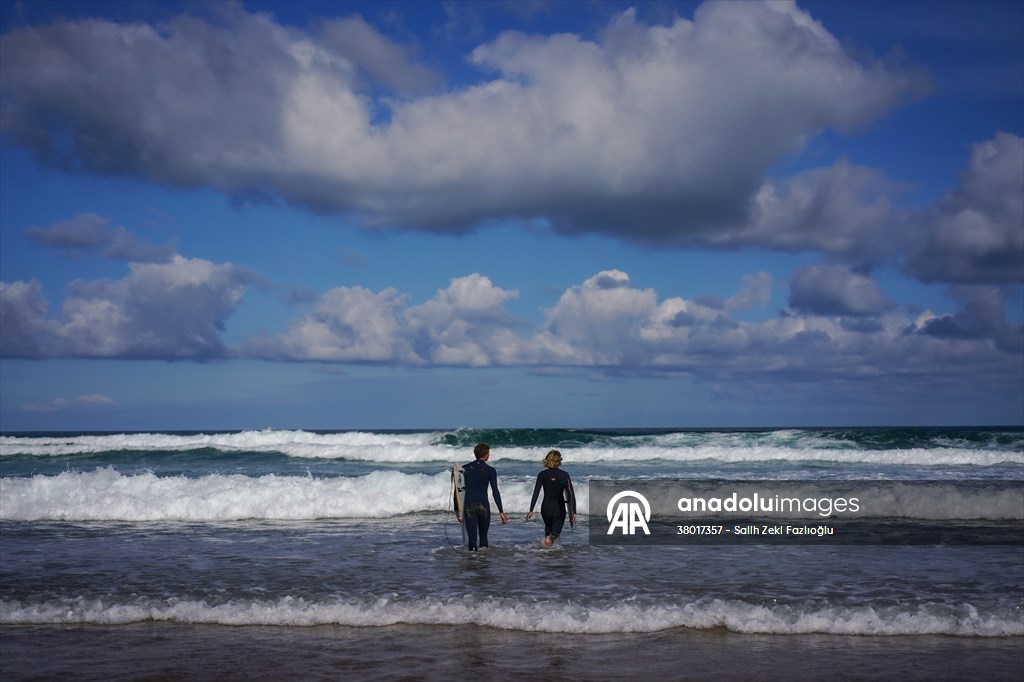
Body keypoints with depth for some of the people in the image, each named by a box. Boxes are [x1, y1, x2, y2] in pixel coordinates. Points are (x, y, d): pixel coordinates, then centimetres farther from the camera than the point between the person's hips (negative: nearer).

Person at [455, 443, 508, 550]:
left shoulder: (465, 469, 5)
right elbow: (495, 492, -6)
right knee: (483, 536, 15)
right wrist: (501, 512, -3)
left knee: (472, 537, -2)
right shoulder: (490, 470, -2)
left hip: (469, 505, 1)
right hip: (483, 505, -1)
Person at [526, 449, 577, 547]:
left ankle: (547, 536, 2)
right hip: (559, 509, -2)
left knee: (548, 527, 29)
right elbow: (571, 494, -12)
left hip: (546, 507, 2)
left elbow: (536, 493, -5)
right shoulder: (564, 475, -7)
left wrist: (531, 510, -1)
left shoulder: (542, 474, -4)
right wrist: (573, 512, -10)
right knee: (555, 533, 4)